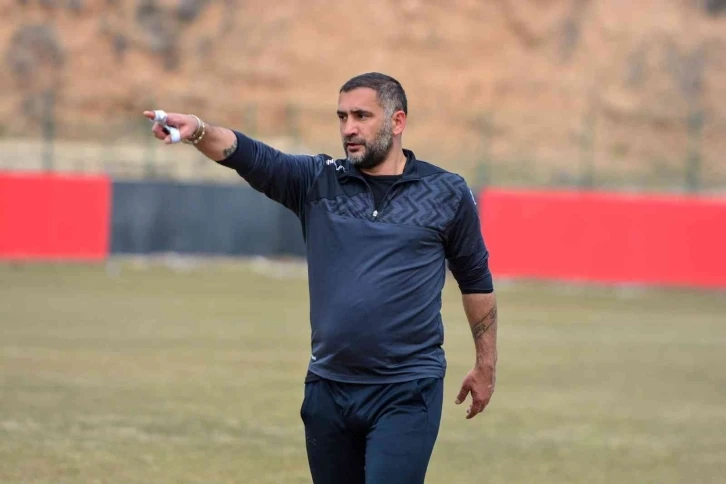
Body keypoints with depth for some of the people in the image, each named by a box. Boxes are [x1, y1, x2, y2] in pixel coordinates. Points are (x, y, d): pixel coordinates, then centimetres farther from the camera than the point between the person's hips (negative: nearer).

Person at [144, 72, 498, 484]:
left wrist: (486, 365, 14)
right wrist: (199, 131, -33)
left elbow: (476, 281, 11)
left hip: (406, 393, -4)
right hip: (330, 388, 4)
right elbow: (249, 156, -13)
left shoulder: (447, 194, 1)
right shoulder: (318, 181, 4)